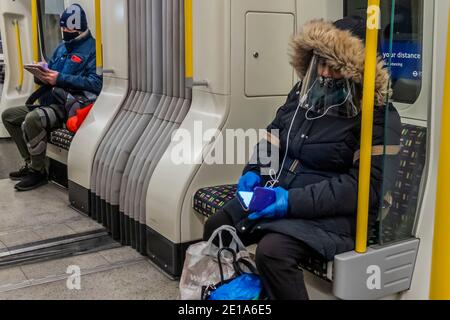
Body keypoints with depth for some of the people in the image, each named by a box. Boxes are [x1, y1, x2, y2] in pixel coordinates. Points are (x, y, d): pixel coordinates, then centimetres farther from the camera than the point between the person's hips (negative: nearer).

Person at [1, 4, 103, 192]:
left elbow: (97, 83, -20)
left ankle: (38, 172, -14)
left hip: (71, 106, -10)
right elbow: (51, 73, 23)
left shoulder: (91, 48, -7)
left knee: (32, 119, -33)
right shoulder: (62, 47, 19)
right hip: (50, 103, 10)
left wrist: (61, 79, -21)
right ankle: (30, 164, 12)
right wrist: (41, 76, -3)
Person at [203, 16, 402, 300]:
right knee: (216, 229, 5)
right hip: (279, 193, 8)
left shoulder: (379, 116, -15)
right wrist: (254, 172, -4)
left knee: (272, 251, -31)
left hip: (332, 212, -7)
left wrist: (294, 201, -28)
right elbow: (273, 139, 17)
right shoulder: (304, 93, 7)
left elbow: (365, 186, -22)